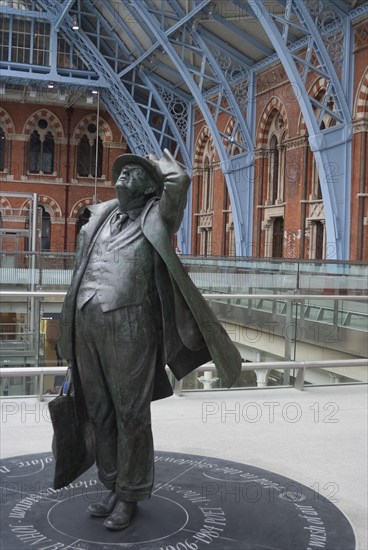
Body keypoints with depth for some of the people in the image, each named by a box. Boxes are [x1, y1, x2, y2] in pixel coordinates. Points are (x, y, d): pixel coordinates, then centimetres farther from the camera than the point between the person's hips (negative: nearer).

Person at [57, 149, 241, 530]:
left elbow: (179, 181, -18)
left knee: (131, 414, 3)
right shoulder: (99, 218, 17)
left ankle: (129, 496, 18)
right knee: (100, 412, 13)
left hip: (129, 328, -6)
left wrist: (162, 162, 4)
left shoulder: (154, 218, 2)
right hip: (88, 327, 6)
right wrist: (70, 338, 21)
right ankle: (112, 487, 29)